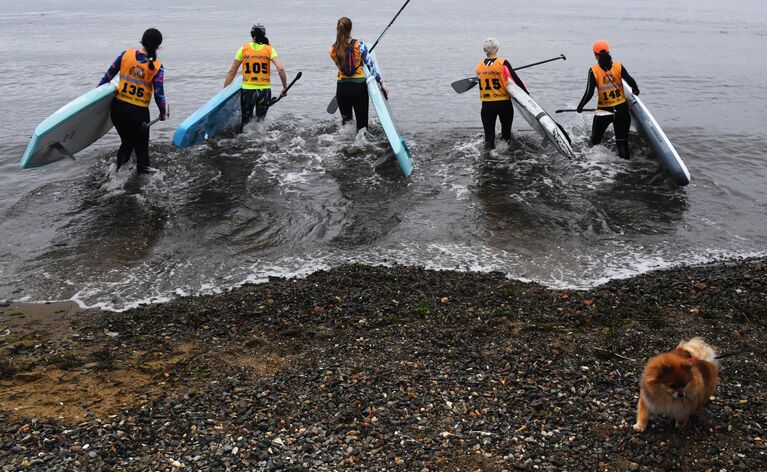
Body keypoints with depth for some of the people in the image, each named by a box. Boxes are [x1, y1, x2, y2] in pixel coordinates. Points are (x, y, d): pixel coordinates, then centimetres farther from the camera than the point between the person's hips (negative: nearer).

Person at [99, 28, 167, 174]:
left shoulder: (126, 54, -4)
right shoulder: (157, 67, -11)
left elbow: (108, 76, 3)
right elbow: (159, 95, -13)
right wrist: (163, 113, 4)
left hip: (118, 108, 4)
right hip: (139, 113, -3)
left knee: (126, 143, 24)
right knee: (141, 148, 13)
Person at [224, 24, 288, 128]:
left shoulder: (244, 49, 3)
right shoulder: (269, 49, 2)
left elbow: (231, 72, 5)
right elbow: (281, 69, -12)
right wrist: (285, 88, -1)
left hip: (247, 90, 0)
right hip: (264, 91, 0)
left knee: (245, 122, 12)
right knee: (260, 121, 16)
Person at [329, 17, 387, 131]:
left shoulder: (333, 50, -1)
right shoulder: (359, 45, -10)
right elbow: (371, 65, -8)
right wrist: (382, 83, -3)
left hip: (342, 88, 3)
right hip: (359, 87, -3)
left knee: (346, 120, 21)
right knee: (362, 123, 4)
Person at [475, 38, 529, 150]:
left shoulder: (479, 67, -1)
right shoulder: (503, 63, -12)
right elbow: (516, 80, -9)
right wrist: (527, 94, 1)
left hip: (486, 105, 2)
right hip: (504, 103, -2)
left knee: (489, 135, 7)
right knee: (506, 133, 15)